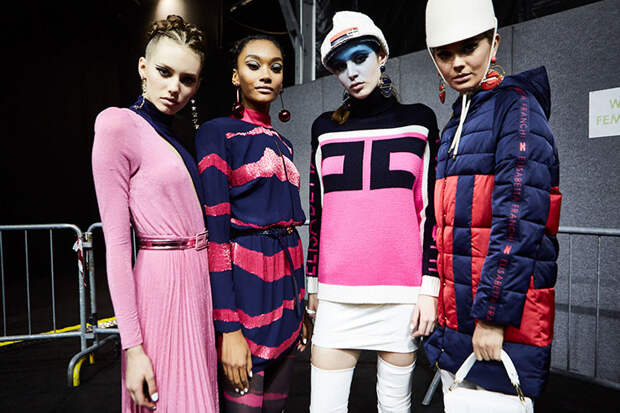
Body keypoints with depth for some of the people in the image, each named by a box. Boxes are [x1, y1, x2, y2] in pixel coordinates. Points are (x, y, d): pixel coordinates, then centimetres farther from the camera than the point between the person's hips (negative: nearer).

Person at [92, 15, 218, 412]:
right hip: (162, 284, -7)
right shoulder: (118, 125, -10)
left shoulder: (177, 136, 12)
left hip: (201, 283, 7)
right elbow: (116, 243, -14)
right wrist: (132, 347, -15)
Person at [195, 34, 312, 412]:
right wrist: (228, 329, -18)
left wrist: (301, 307, 15)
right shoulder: (217, 133, -6)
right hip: (244, 281, -7)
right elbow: (215, 231, -14)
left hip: (286, 279, 7)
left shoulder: (282, 144, 15)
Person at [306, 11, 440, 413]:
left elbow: (432, 210, 2)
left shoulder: (418, 121, 6)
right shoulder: (326, 128, 10)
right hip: (338, 294, 2)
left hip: (401, 292, -1)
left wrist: (429, 286, -3)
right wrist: (313, 283, 12)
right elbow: (318, 212, 12)